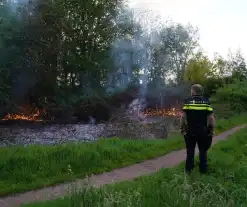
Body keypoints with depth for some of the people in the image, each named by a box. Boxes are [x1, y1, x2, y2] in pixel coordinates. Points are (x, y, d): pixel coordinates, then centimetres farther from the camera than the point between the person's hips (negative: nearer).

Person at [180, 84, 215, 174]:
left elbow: (183, 116, -10)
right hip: (203, 131, 1)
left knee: (190, 151, 12)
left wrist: (182, 129, 1)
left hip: (190, 131, -1)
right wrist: (212, 130, 3)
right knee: (203, 151, 15)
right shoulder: (206, 101, -2)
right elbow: (211, 118, -6)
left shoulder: (188, 101, -5)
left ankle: (188, 169, 20)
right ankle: (203, 170, 21)